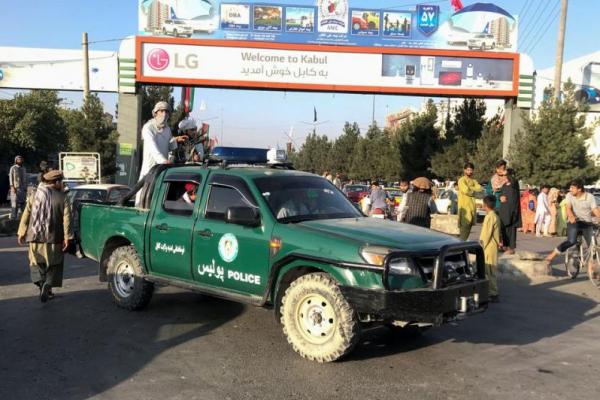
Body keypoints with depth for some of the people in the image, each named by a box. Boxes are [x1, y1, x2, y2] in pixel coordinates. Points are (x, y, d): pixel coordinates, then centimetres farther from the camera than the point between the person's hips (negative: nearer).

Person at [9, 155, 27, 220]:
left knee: (22, 202, 5)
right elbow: (10, 178, -5)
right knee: (14, 202, -6)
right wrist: (12, 187, -15)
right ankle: (13, 217, -4)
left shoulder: (24, 168, 14)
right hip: (15, 188, -5)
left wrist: (26, 188, 11)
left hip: (23, 188, 5)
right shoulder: (13, 168, -1)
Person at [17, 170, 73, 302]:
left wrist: (21, 233, 12)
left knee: (36, 262, 17)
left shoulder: (34, 196, 4)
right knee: (53, 264, 12)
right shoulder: (62, 198, -5)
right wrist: (67, 237, -10)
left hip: (35, 237, 2)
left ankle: (40, 282, -5)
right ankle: (48, 285, -4)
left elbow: (25, 216, 5)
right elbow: (66, 219, -11)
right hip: (53, 238, -2)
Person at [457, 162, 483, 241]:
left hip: (472, 207, 8)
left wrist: (469, 188, -11)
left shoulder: (473, 181, 18)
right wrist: (474, 191, -3)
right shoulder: (462, 180, -5)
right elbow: (466, 190, -21)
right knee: (464, 229, -13)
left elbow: (480, 189, 0)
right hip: (464, 208, -8)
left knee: (468, 228, 9)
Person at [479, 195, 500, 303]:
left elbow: (486, 234, -19)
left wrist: (481, 246, -14)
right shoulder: (494, 216, 14)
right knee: (489, 272, 15)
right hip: (492, 248, 10)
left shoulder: (490, 217, -17)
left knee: (489, 272, -6)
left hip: (489, 249, -10)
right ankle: (492, 293, 21)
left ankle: (494, 295, -3)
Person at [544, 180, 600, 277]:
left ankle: (590, 270, 5)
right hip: (574, 222, -2)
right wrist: (571, 217, -34)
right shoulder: (569, 196, 0)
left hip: (587, 223, 2)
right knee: (571, 241, -25)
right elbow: (568, 208, -13)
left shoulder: (590, 197, -2)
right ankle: (549, 258, -19)